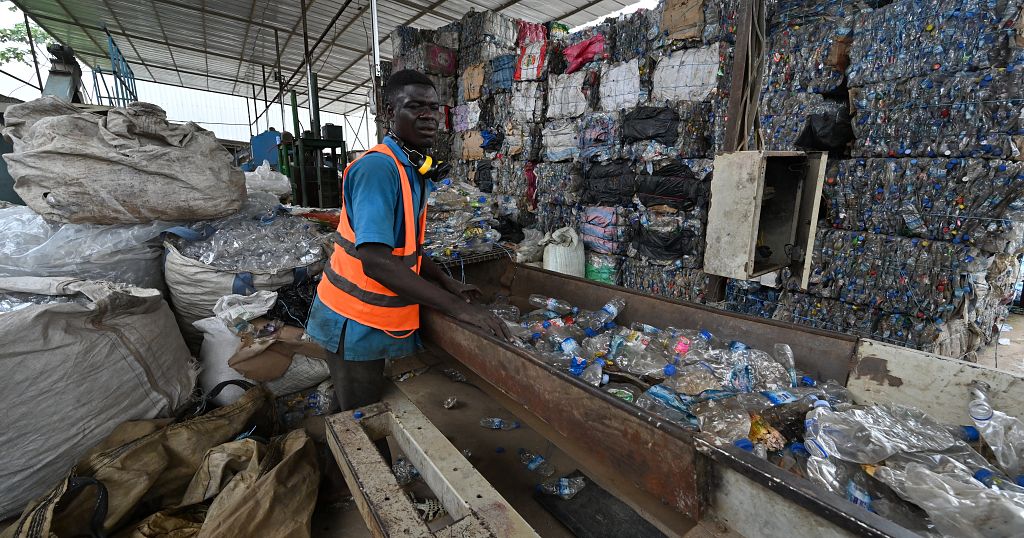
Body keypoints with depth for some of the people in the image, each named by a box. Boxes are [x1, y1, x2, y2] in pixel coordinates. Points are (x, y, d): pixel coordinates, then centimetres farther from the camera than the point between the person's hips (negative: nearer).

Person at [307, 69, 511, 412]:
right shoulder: (378, 168, -22)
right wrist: (458, 308, -29)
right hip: (355, 321, -8)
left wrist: (449, 284, 7)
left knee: (373, 413, 24)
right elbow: (376, 261, -31)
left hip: (376, 317, 8)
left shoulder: (414, 171, 7)